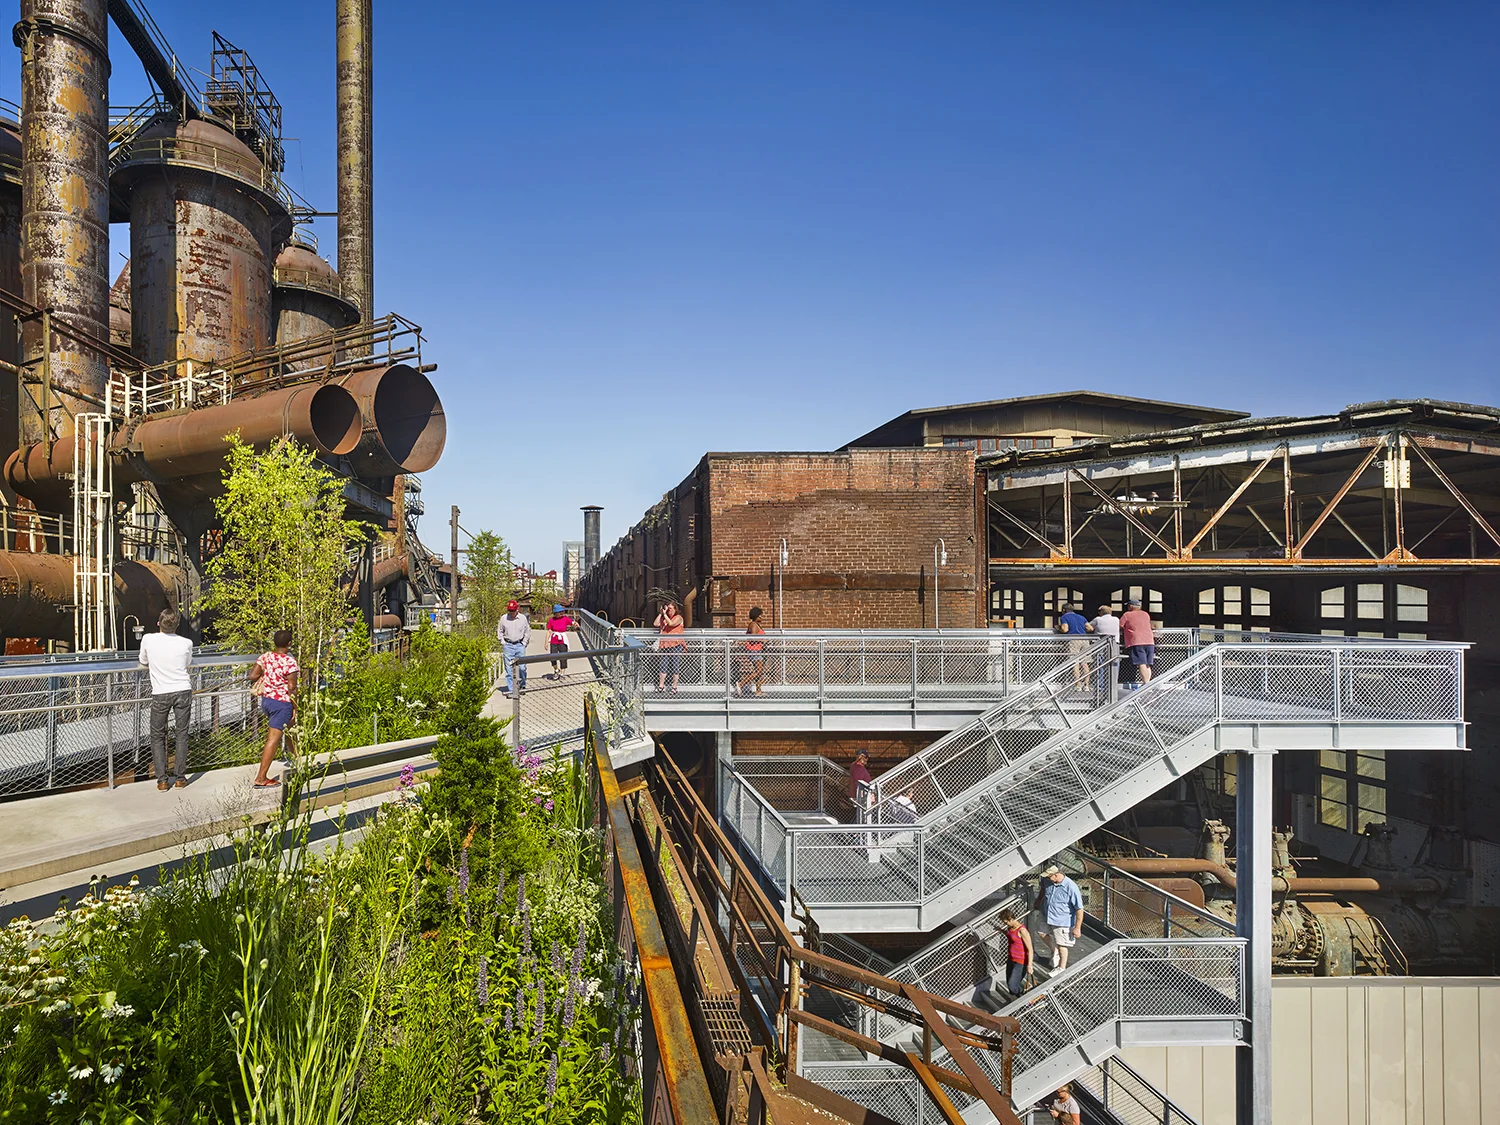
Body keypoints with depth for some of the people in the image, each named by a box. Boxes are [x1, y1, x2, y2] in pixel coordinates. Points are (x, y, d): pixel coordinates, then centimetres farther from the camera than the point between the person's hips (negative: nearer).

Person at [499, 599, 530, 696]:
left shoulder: (523, 618, 1)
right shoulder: (503, 618, 0)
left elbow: (527, 631, 11)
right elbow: (499, 631, 12)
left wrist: (524, 642, 3)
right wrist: (502, 642, 4)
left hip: (520, 645, 0)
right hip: (508, 645, 0)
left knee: (522, 667, 0)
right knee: (509, 668, 0)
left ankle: (523, 685, 19)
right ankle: (510, 689, 6)